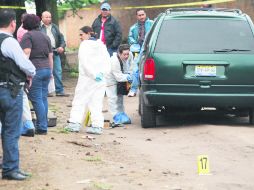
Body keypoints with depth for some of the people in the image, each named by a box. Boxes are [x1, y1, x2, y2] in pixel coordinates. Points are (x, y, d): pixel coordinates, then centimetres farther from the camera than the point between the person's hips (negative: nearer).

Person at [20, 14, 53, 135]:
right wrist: (50, 71, 24)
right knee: (43, 98, 12)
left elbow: (26, 53, -17)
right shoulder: (45, 37, 16)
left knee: (36, 99, -5)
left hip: (35, 70, -7)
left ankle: (42, 128, -7)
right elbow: (50, 56, 18)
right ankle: (43, 125, 16)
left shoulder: (27, 36, -6)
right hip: (46, 69, 7)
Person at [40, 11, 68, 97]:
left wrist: (62, 46, 0)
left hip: (55, 52, 5)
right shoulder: (39, 27, -1)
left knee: (58, 72, 5)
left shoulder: (54, 27, 17)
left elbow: (61, 37, 17)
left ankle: (59, 91, 10)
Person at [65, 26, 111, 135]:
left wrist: (94, 75, -17)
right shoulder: (101, 45, 12)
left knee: (79, 100, 2)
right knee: (96, 103, 6)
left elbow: (85, 62, -18)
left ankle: (75, 123, -4)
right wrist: (102, 73, -2)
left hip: (87, 78, -6)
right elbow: (107, 60, 7)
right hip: (100, 79, 6)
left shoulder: (84, 45, -8)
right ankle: (98, 125, -1)